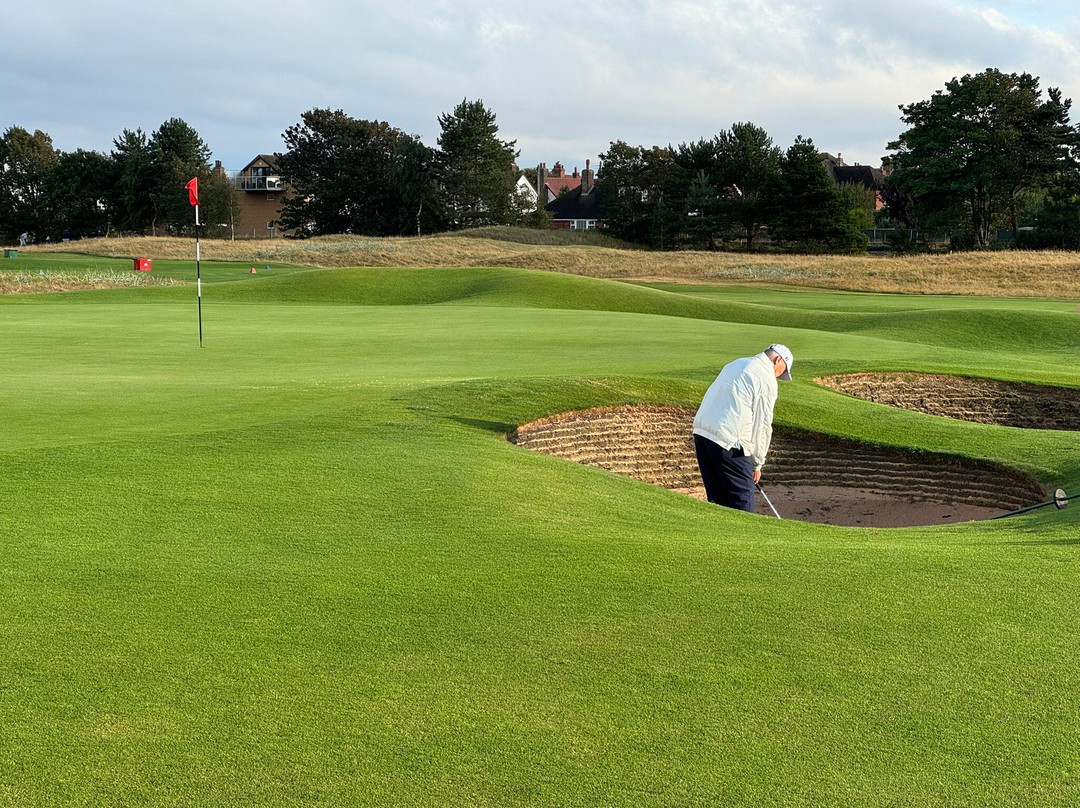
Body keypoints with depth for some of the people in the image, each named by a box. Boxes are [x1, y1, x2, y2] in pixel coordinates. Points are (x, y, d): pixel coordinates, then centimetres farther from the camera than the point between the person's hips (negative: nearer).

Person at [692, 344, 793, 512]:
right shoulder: (767, 380, -5)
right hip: (727, 441, -8)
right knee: (743, 497, 0)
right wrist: (757, 464, 5)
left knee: (717, 497, 13)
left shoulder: (737, 364, 22)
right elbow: (762, 425, -5)